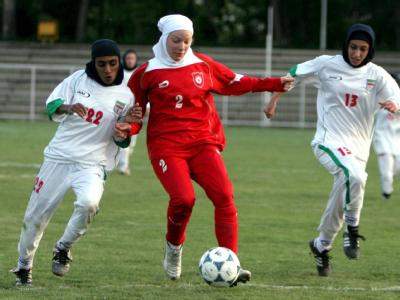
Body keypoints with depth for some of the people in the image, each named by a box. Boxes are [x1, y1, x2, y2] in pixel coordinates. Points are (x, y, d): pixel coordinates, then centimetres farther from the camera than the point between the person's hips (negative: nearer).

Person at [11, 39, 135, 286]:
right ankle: (24, 266, 29)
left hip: (92, 165, -2)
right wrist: (69, 107, -23)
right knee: (36, 216, 5)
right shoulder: (78, 79, 2)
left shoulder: (125, 96, 0)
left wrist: (122, 134, -17)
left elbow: (122, 142, 7)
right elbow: (52, 107, -2)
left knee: (89, 202, -31)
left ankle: (64, 249, -6)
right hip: (58, 158, 2)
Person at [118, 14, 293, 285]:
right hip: (167, 147, -3)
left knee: (224, 196, -17)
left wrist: (275, 84, 19)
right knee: (183, 198, -25)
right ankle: (174, 246, 6)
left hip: (203, 142, 3)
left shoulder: (203, 65, 12)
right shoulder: (147, 73, 4)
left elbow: (236, 83, 23)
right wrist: (128, 128, -11)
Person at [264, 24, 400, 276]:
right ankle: (352, 229, -15)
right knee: (355, 175, -33)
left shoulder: (377, 75, 2)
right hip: (329, 141, -4)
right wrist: (274, 101, 10)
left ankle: (322, 246, 33)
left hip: (358, 147, 4)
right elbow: (293, 74, 12)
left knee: (340, 200, 8)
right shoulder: (327, 64, -1)